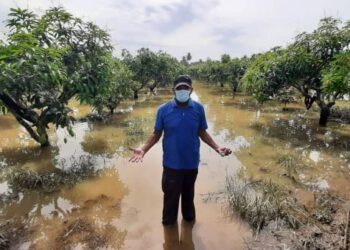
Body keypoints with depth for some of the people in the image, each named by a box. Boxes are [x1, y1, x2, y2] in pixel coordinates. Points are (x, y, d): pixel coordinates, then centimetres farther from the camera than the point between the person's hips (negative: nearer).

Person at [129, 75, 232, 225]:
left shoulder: (198, 109, -7)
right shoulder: (163, 110, -12)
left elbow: (202, 133, 2)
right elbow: (157, 134, -4)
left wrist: (217, 148, -9)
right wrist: (143, 150, -17)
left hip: (191, 163, 2)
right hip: (172, 164, -2)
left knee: (189, 194, 24)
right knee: (171, 196, 15)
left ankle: (189, 219, 51)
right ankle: (169, 223, 42)